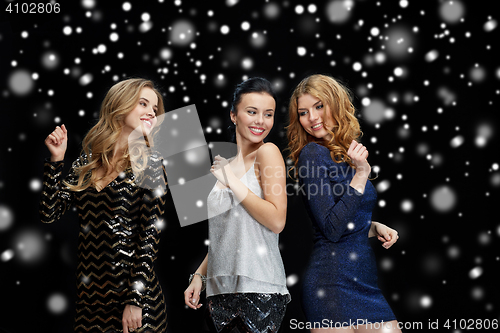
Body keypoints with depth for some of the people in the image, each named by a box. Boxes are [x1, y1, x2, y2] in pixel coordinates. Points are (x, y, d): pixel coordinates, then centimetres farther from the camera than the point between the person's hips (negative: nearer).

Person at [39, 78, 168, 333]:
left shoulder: (149, 164, -6)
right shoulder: (87, 161, 5)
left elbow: (150, 236, -10)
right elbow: (50, 214, 4)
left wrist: (136, 300, -14)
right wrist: (56, 159, -2)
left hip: (131, 292, -3)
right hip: (89, 293, 4)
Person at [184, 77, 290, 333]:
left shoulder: (267, 152, -5)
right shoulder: (226, 164, 13)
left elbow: (277, 221, -15)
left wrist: (232, 182, -12)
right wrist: (199, 275, 12)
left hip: (259, 291, -6)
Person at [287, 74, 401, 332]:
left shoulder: (345, 153, 13)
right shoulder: (312, 153, -10)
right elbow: (331, 229, -17)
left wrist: (374, 227, 5)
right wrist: (361, 174, -17)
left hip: (364, 281, 8)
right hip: (334, 284, -8)